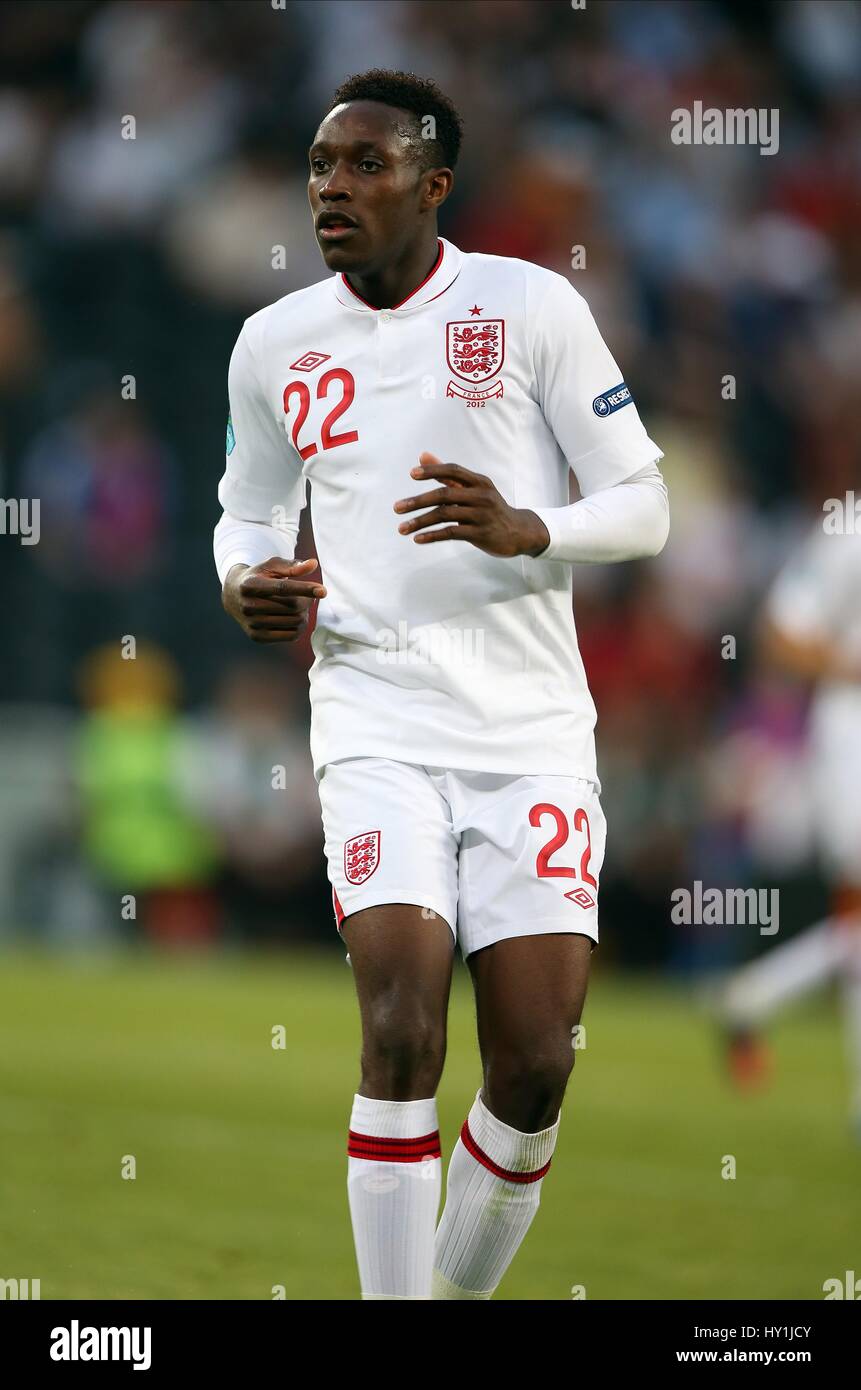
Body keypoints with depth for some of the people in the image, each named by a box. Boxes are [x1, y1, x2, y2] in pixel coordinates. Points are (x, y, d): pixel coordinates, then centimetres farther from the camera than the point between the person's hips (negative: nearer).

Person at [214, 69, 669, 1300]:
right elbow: (249, 512, 23)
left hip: (532, 725, -1)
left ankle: (465, 1292, 19)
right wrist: (246, 582, -1)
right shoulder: (275, 343, 8)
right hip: (379, 722, 1)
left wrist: (526, 532, -19)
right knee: (401, 1031, -17)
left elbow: (644, 505, 1)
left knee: (536, 1062, -3)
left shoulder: (532, 307, -1)